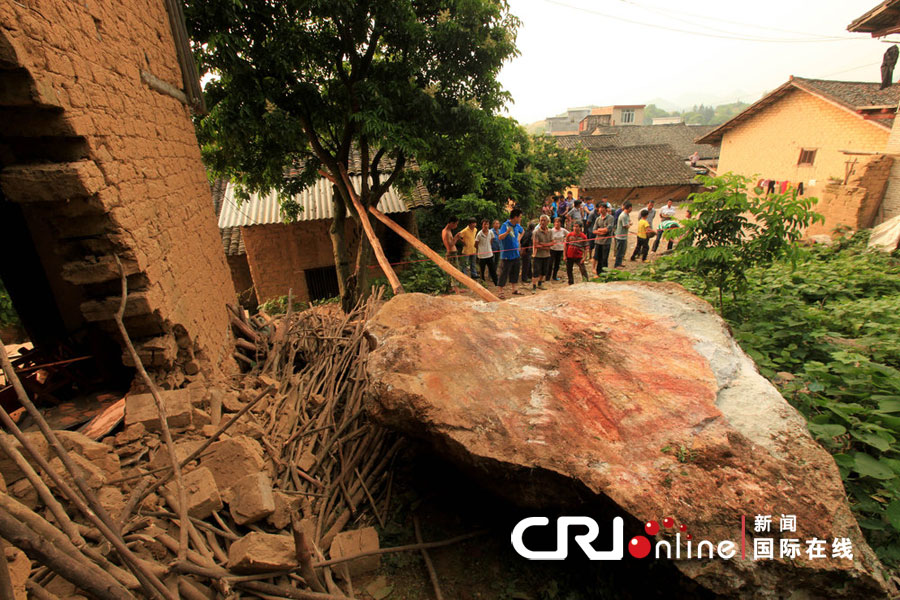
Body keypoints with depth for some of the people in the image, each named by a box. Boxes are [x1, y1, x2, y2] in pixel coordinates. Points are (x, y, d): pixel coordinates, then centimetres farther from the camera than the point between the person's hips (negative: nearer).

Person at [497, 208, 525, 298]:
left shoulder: (517, 226, 6)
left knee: (515, 272, 15)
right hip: (506, 255, -7)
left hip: (516, 254, 8)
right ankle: (501, 292, 6)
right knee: (504, 273, -2)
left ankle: (514, 289, 27)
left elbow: (522, 231, 30)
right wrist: (507, 232, -44)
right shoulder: (505, 225, -16)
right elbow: (500, 237, -28)